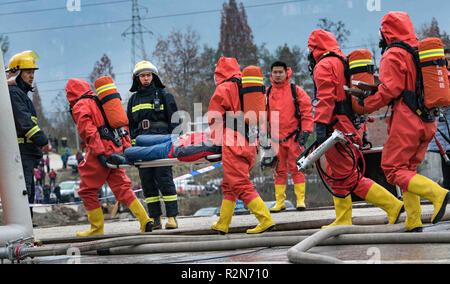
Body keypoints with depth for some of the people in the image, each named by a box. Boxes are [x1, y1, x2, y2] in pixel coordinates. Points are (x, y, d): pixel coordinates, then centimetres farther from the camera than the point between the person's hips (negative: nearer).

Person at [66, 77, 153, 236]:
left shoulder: (79, 107, -2)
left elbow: (88, 132, -15)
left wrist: (100, 153, -20)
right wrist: (127, 147, 17)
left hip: (101, 152, -7)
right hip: (116, 149, 7)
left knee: (87, 190, 5)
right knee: (121, 187, 7)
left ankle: (97, 228, 7)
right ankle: (144, 220, -6)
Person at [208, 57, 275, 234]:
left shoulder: (223, 89, -4)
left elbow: (214, 118, 1)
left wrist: (217, 140, 14)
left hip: (233, 145, -7)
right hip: (250, 143, 7)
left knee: (242, 186, -7)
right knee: (229, 185, 17)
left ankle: (266, 220, -16)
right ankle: (223, 224, 23)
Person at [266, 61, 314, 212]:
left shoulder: (296, 91, 1)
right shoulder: (267, 93, 9)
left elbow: (307, 111, 0)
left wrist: (305, 131, -8)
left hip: (294, 137, -3)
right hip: (276, 138, 3)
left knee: (296, 168, -3)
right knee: (279, 170, 6)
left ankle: (300, 200, 2)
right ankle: (279, 202, 10)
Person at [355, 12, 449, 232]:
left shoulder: (393, 55, -8)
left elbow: (389, 90, -15)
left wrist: (364, 106, -2)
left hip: (406, 120, -8)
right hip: (427, 121, 8)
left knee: (393, 169, -6)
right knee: (408, 169, 14)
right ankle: (413, 222, 8)